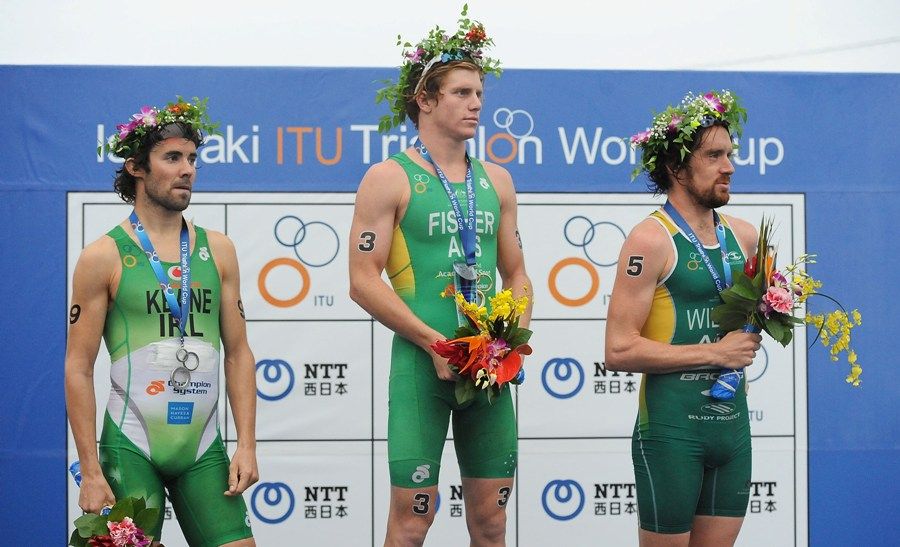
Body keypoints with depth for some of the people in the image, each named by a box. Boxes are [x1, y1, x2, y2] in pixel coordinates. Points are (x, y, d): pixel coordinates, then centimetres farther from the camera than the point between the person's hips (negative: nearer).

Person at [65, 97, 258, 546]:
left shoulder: (217, 249, 9)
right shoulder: (104, 257, -2)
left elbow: (238, 353, 11)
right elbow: (78, 368, -3)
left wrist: (247, 443, 2)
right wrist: (91, 471, -9)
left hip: (204, 449, 3)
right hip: (131, 448, -3)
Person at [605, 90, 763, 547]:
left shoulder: (743, 236, 9)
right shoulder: (651, 240, -11)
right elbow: (619, 350, -17)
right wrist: (714, 354, -15)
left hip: (733, 421, 6)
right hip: (672, 427, -6)